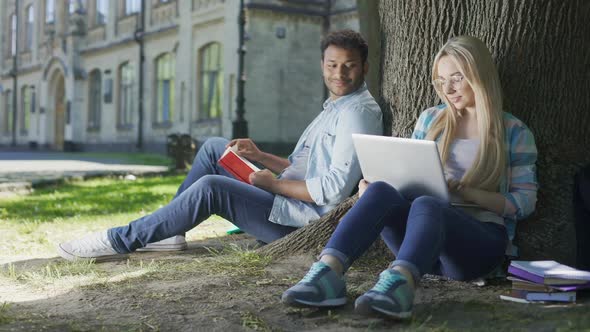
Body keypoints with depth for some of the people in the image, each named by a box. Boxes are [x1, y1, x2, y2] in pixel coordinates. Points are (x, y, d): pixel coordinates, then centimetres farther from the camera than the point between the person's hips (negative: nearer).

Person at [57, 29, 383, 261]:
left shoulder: (358, 111, -14)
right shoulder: (334, 108, 18)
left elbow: (334, 189, -25)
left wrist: (275, 183, -15)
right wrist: (259, 155, 8)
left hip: (302, 218, -10)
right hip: (285, 197, 10)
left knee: (210, 187, -27)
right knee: (214, 147, 12)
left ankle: (120, 241, -15)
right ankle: (169, 230, 7)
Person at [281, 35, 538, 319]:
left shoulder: (514, 132, 7)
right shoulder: (430, 120, 19)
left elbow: (525, 202, 2)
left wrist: (465, 191, -14)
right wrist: (369, 184, -3)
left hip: (480, 239, -3)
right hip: (424, 236, 4)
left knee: (426, 205, -37)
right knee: (381, 191, -28)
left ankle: (399, 283, -65)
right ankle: (327, 273, -49)